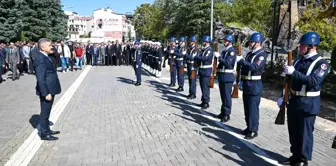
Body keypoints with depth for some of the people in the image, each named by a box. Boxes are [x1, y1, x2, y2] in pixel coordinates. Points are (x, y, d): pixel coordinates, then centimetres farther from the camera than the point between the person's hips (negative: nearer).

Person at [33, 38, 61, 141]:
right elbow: (40, 79, -24)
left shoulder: (45, 56, 12)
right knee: (45, 112, 3)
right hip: (47, 91, -10)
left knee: (47, 112, 20)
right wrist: (46, 93, -25)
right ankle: (44, 133, 16)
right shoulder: (40, 58, -20)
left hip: (50, 89, 10)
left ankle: (46, 130, 33)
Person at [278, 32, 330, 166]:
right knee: (293, 131, 15)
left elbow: (314, 81, -26)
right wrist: (284, 97, 9)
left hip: (308, 104, -6)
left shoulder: (321, 63, -10)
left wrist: (294, 72, -29)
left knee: (305, 133, 4)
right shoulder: (298, 61, 9)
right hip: (293, 101, 7)